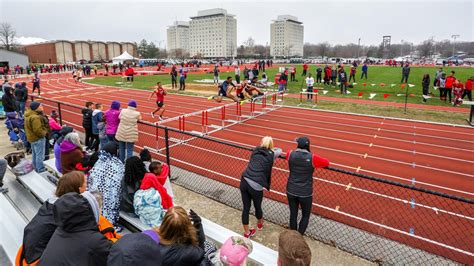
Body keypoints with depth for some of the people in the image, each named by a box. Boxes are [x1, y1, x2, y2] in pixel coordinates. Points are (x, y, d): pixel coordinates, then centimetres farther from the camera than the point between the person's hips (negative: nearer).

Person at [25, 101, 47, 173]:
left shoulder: (28, 115, 7)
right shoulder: (35, 117, -27)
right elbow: (38, 130, -29)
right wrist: (44, 132, -11)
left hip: (31, 137, 11)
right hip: (38, 138, -11)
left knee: (34, 154, 21)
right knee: (40, 155, -1)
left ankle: (36, 167, 34)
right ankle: (41, 170, 6)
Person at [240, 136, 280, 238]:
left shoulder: (255, 151, 12)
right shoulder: (271, 155, 4)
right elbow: (279, 151, 23)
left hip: (244, 181, 3)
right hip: (256, 185, -3)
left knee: (246, 207, 15)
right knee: (257, 207, 22)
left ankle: (247, 232, 31)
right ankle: (260, 224, 50)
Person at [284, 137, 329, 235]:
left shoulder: (290, 154, -9)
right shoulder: (312, 158, -17)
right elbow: (326, 163, -1)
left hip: (291, 191, 3)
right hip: (305, 193, -3)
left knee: (293, 214, 18)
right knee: (305, 216, 19)